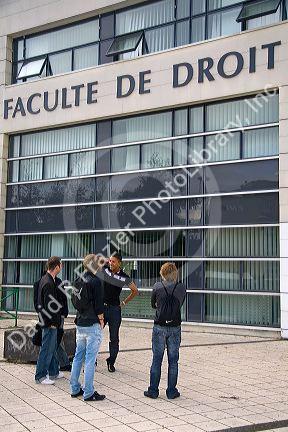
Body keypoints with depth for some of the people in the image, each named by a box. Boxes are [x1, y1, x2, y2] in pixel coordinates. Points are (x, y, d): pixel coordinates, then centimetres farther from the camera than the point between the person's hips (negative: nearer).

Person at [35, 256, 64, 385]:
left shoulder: (45, 279, 9)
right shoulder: (48, 283, -22)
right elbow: (49, 305, -24)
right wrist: (53, 322, -17)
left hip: (51, 322, 10)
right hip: (50, 322, -10)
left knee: (52, 347, 19)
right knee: (47, 348, -1)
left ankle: (54, 372, 30)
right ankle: (40, 376, 8)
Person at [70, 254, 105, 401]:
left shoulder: (78, 281, 8)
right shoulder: (96, 281, -14)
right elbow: (98, 304, -14)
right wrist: (101, 320, -4)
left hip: (80, 324, 7)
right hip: (92, 324, -7)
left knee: (78, 356, 14)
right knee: (90, 359, -3)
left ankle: (75, 389, 21)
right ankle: (88, 393, 1)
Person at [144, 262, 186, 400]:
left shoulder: (157, 287, -5)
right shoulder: (181, 288, -3)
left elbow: (153, 305, 7)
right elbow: (180, 304, 10)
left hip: (159, 327, -1)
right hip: (175, 327, 1)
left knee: (157, 359, 7)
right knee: (173, 360, 9)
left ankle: (153, 390, 12)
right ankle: (171, 391, 13)